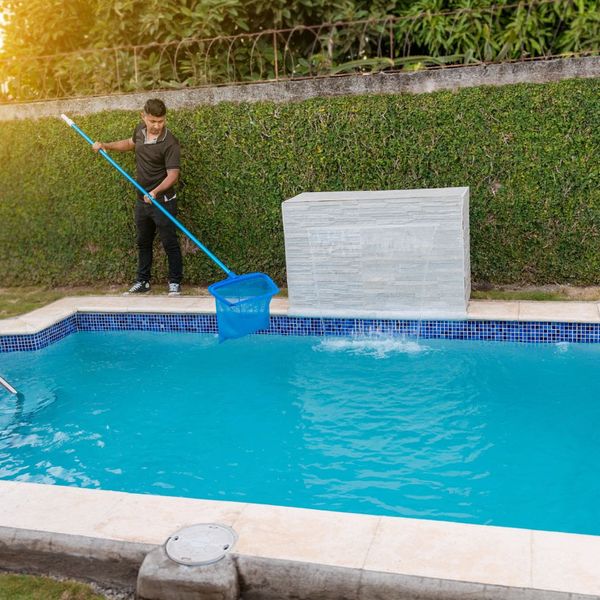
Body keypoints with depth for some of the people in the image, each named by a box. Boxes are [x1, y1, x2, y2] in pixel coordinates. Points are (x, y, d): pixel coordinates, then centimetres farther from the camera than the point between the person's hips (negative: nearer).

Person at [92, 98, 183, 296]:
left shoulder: (170, 143, -21)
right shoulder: (140, 130, 0)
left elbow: (173, 174, -25)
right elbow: (130, 143, 23)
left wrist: (156, 191, -38)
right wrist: (106, 145, 14)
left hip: (163, 201, -7)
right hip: (142, 200, 7)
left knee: (169, 243, 0)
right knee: (143, 242, 16)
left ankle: (175, 283, 12)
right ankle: (142, 282, 28)